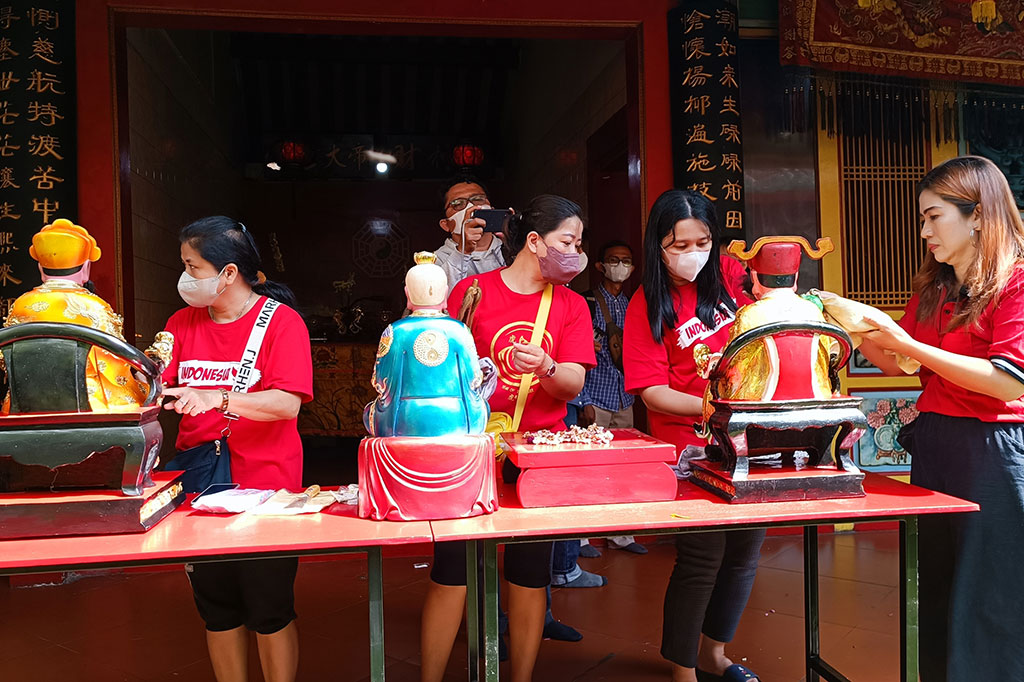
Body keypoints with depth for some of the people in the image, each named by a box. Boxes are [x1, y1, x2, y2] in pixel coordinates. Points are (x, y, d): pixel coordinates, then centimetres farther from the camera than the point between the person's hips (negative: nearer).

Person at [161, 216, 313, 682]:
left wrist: (217, 399, -29)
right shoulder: (183, 322, 9)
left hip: (265, 487, -5)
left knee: (270, 613, 5)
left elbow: (287, 403, -18)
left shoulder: (281, 321, -8)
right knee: (217, 609, 16)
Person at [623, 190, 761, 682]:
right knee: (702, 556, -7)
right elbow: (653, 393, -13)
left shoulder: (729, 275, 1)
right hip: (690, 444, -4)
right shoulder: (647, 305, -9)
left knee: (744, 550, 13)